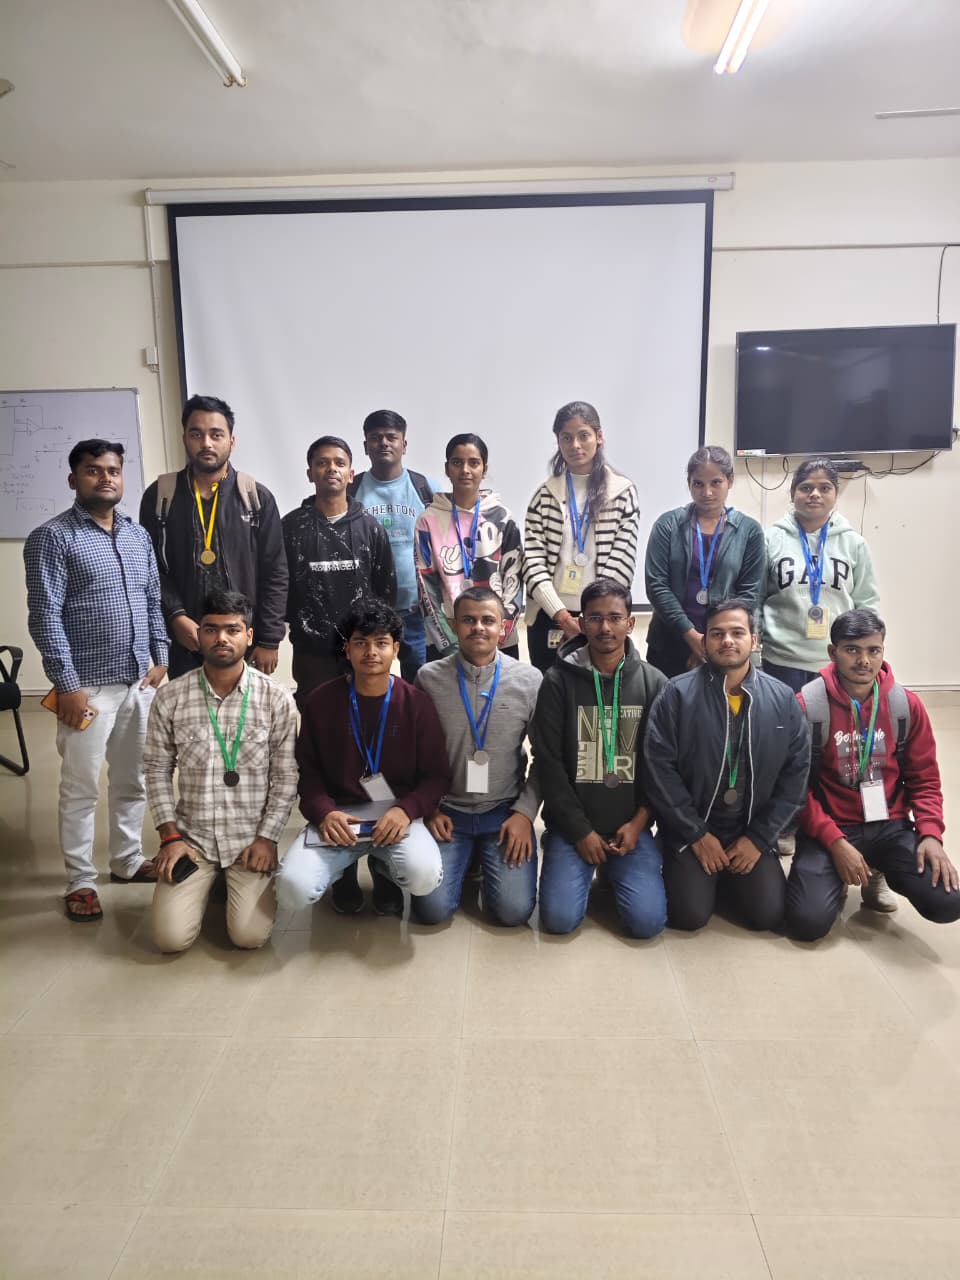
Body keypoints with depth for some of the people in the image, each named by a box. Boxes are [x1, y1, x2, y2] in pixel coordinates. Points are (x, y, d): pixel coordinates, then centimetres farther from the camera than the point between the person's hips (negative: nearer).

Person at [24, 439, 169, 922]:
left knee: (132, 779, 16)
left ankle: (128, 860, 31)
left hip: (140, 680, 6)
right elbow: (45, 618, -12)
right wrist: (67, 685, -16)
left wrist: (161, 659, 7)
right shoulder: (52, 537, -8)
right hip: (88, 685, -6)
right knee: (81, 788, 4)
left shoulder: (138, 535, 11)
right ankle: (80, 881, 17)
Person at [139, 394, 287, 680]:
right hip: (184, 643, 1)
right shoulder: (159, 496, 4)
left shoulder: (257, 498, 2)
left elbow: (275, 573, 0)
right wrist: (175, 616, -12)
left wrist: (269, 641, -5)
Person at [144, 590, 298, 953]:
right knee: (170, 937, -11)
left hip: (252, 838, -1)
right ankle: (206, 883, 21)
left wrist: (267, 838, -10)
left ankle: (233, 883, 20)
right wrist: (170, 836, -4)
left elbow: (286, 778, -4)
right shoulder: (170, 697, -4)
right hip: (191, 837, 1)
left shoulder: (277, 699, -8)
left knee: (249, 935, -14)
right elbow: (157, 771, 3)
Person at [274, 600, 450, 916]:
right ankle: (344, 867, 14)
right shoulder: (321, 700, 1)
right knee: (293, 888, -25)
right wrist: (323, 812, -15)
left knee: (424, 875, -31)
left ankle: (384, 867, 9)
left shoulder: (417, 703, -2)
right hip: (337, 815, 1)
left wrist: (405, 809, -19)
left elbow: (437, 775, 1)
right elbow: (307, 770, 6)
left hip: (396, 814, -1)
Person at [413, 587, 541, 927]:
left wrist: (525, 812, -6)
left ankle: (488, 861, 21)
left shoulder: (529, 680, -5)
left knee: (514, 911, -11)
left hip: (505, 812, 0)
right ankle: (466, 860, 21)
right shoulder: (429, 678, -6)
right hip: (447, 812, 0)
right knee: (433, 909, -11)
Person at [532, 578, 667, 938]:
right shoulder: (558, 681, -5)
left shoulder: (653, 683, 1)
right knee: (559, 918, -15)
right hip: (572, 824, -1)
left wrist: (639, 821, -8)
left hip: (631, 824, 1)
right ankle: (590, 872, 18)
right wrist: (580, 830, -10)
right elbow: (548, 763, -6)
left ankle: (612, 874, 18)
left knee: (647, 921, -14)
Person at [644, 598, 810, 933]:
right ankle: (688, 875, 18)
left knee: (769, 914, -10)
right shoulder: (677, 694, -11)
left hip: (753, 834, 3)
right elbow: (660, 768, -12)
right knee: (689, 914, -16)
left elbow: (795, 774, 1)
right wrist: (697, 834, -12)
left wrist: (759, 838, -5)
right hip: (691, 832, -2)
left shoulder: (783, 699, -2)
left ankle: (726, 879, 21)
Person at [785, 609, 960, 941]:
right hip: (830, 828, -3)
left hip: (890, 826, 3)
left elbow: (924, 778, 6)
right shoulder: (806, 706, -12)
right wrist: (835, 842, -19)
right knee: (807, 922, -21)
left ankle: (881, 874, 15)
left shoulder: (907, 705, -1)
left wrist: (930, 833, -10)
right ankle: (837, 880, 14)